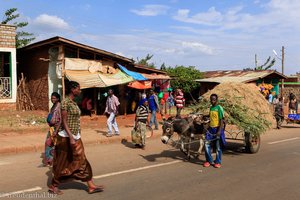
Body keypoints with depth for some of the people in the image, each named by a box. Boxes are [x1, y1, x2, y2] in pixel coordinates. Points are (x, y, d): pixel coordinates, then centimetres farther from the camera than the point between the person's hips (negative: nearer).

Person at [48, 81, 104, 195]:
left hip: (76, 137, 9)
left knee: (82, 161, 8)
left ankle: (91, 186, 12)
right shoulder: (66, 102, -15)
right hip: (67, 137, -9)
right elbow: (64, 121, -20)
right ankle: (53, 186, 21)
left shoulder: (74, 103, 11)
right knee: (63, 163, 4)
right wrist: (71, 138, -25)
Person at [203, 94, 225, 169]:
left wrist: (219, 131, -18)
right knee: (206, 144, 0)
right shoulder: (211, 108, 11)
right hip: (210, 128, 6)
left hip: (217, 129, -6)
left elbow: (221, 120, -12)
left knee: (218, 146, 3)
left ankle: (218, 162, 15)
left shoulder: (219, 108, -9)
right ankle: (209, 160, 12)